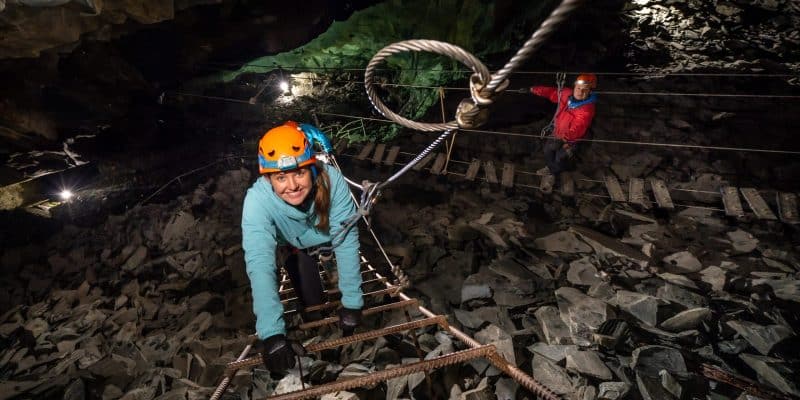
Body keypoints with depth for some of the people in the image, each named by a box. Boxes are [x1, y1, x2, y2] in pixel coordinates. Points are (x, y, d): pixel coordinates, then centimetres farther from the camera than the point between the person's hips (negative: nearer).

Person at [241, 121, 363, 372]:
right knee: (312, 305, -6)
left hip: (329, 236, 1)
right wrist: (272, 332, -52)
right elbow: (259, 265, -44)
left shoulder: (332, 180, -38)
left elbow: (346, 241, -34)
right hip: (295, 247, 0)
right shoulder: (257, 201, -39)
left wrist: (352, 303, -35)